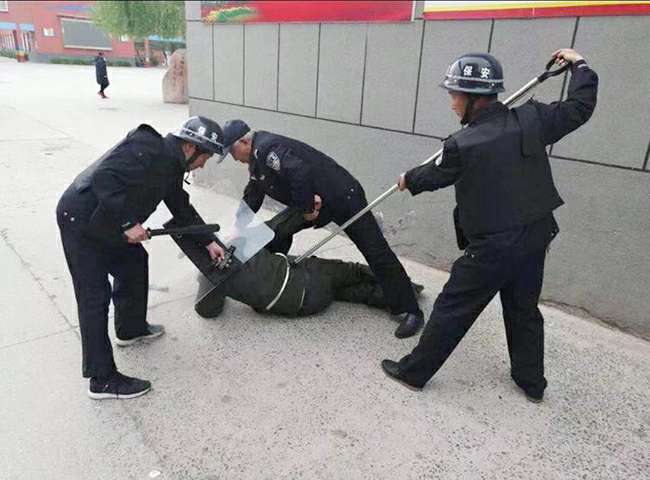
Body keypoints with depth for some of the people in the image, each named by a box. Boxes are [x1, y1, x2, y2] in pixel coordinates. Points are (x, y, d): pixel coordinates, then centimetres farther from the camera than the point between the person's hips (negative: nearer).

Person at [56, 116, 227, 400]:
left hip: (106, 223, 10)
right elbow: (103, 177, -31)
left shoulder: (171, 167, 8)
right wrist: (127, 224, -28)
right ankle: (102, 380, 3)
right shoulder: (146, 148, -22)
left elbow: (181, 207, 19)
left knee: (134, 263, 21)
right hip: (80, 220, -10)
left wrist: (208, 241, 20)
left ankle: (131, 329, 41)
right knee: (95, 297, -6)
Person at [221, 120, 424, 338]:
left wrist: (306, 209, -21)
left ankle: (408, 311, -4)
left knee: (375, 251, -9)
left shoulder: (266, 148, -20)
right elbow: (251, 199, 21)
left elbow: (299, 173, -35)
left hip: (343, 197, -10)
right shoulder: (257, 159, 12)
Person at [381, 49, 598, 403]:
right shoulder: (531, 119, -5)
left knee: (452, 309, 6)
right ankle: (532, 382, 36)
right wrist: (578, 65, 26)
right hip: (536, 235, 6)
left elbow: (435, 175, 1)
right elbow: (580, 107, 9)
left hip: (492, 245, -6)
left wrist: (409, 180, 23)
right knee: (524, 310, 21)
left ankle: (413, 371, 20)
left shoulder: (462, 145, -18)